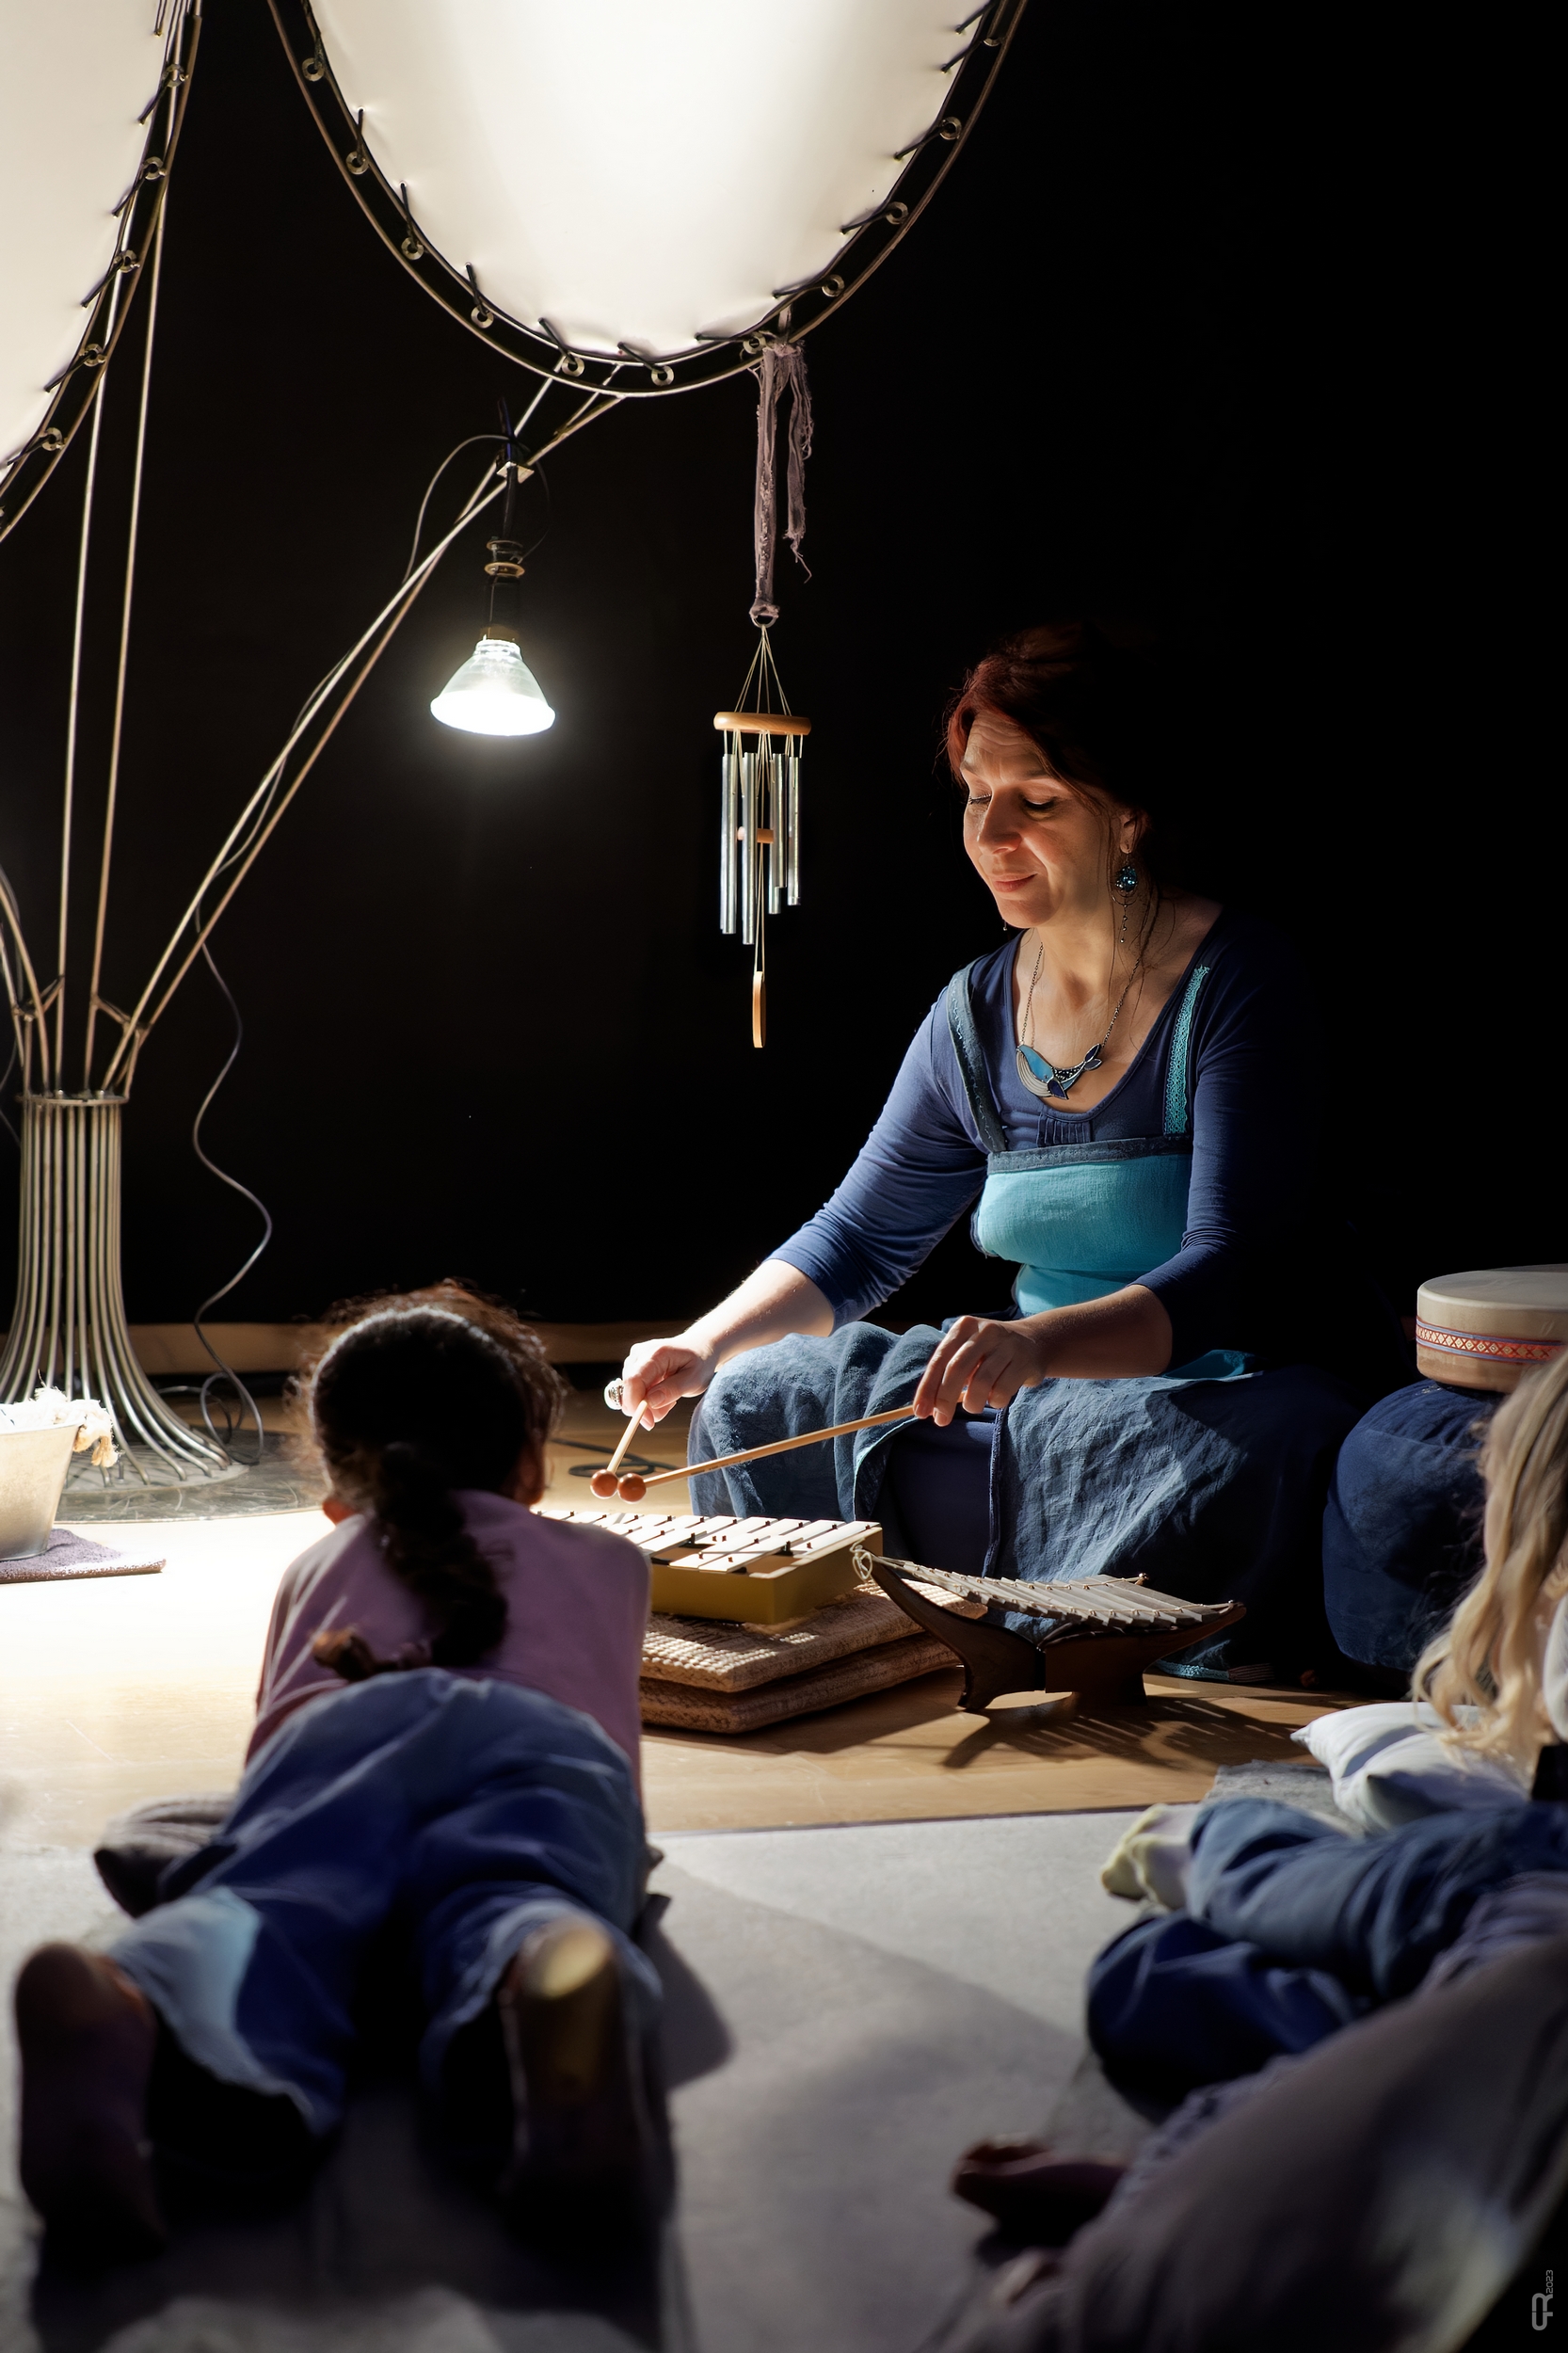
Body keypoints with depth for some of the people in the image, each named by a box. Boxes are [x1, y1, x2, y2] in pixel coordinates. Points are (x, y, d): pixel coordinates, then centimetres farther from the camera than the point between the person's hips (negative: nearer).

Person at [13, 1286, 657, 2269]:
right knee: (500, 1901, -29)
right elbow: (613, 1729, 59)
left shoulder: (319, 1564, 45)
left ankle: (130, 2007, -65)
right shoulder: (608, 1561, 44)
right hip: (550, 1739, 0)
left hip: (340, 1724, 0)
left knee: (275, 1904, -27)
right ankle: (555, 1980, -69)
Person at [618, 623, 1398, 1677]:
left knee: (1232, 1466, -40)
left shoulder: (1238, 981, -12)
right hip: (1049, 1391, 6)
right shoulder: (977, 1014, 6)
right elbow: (859, 1238, 15)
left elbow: (1227, 1277, -22)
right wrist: (707, 1344, -3)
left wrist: (1039, 1344, -41)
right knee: (759, 1397, -9)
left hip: (1233, 1387, -5)